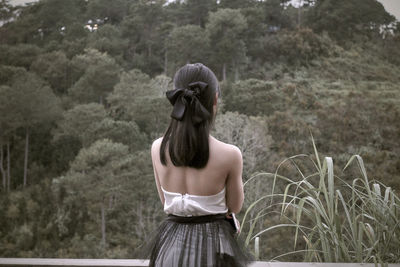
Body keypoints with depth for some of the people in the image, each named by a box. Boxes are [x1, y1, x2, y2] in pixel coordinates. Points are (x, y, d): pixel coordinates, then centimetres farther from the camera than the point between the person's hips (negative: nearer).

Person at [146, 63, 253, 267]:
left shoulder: (157, 149, -6)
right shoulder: (229, 154, -17)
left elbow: (166, 202, 7)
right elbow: (235, 206, 0)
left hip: (171, 245, 4)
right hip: (213, 245, -3)